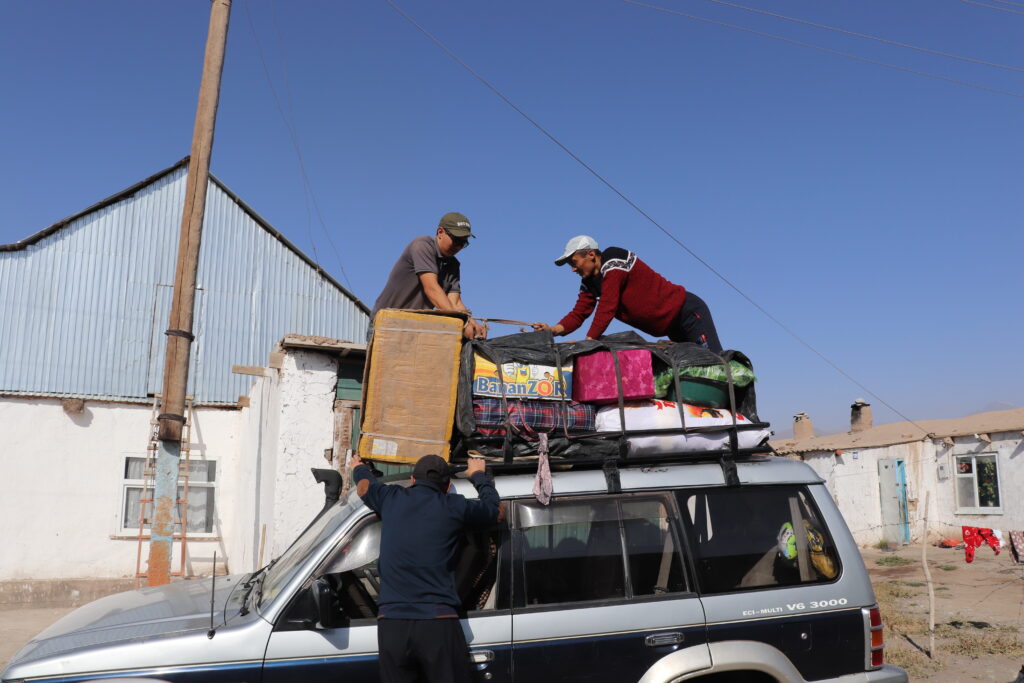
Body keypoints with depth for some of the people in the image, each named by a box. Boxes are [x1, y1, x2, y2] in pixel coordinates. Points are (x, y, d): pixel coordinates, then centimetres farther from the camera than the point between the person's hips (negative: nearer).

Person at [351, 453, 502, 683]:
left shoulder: (391, 498, 9)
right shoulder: (454, 507, 3)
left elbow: (364, 485, 33)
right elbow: (497, 511, 23)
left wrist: (358, 467, 57)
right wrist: (479, 475, 40)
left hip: (390, 623, 3)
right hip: (438, 624, -2)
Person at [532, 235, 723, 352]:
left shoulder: (613, 264, -22)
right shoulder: (590, 282, 5)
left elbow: (606, 309, -28)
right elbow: (579, 313, -2)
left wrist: (587, 341, -30)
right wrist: (554, 329, -20)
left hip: (688, 310, -9)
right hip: (672, 327, 9)